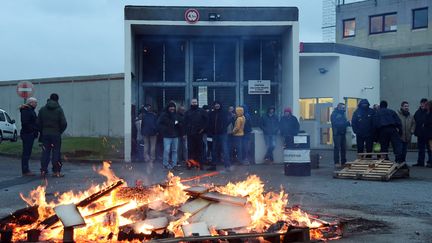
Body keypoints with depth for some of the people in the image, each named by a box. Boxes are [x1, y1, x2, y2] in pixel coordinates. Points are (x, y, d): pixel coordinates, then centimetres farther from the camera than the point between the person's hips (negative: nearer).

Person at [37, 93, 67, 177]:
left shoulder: (42, 110, 4)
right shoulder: (59, 110, -6)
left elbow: (38, 123, 5)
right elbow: (64, 123, -10)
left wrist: (42, 131, 17)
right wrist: (60, 131, 6)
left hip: (45, 134, 3)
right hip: (56, 134, -3)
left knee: (45, 152, 8)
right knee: (56, 152, 1)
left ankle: (43, 170, 7)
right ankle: (56, 171, 2)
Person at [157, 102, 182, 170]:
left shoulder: (176, 115, 11)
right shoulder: (164, 115, -3)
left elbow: (180, 125, 17)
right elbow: (159, 124, -5)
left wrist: (178, 123, -5)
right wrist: (163, 131, -12)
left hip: (175, 136, 4)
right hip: (167, 136, -4)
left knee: (175, 150, 6)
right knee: (167, 150, -8)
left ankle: (174, 164, 12)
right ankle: (166, 164, 2)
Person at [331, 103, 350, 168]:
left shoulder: (342, 114, 16)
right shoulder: (334, 114, -8)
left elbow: (344, 122, 16)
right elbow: (335, 123, -20)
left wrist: (347, 123, -7)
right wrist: (344, 123, -23)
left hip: (343, 133, 7)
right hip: (337, 134, -7)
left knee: (344, 148, 8)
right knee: (337, 148, -6)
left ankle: (343, 162, 16)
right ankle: (336, 162, -2)